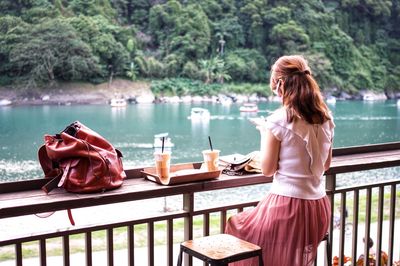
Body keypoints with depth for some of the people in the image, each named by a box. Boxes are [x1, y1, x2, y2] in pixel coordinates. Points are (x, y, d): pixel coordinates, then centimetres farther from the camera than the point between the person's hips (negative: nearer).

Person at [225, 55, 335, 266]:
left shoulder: (278, 120, -14)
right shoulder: (326, 118, 4)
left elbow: (267, 170, -9)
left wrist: (264, 132, 4)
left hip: (287, 205, -6)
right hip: (318, 207, 6)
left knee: (237, 226, 22)